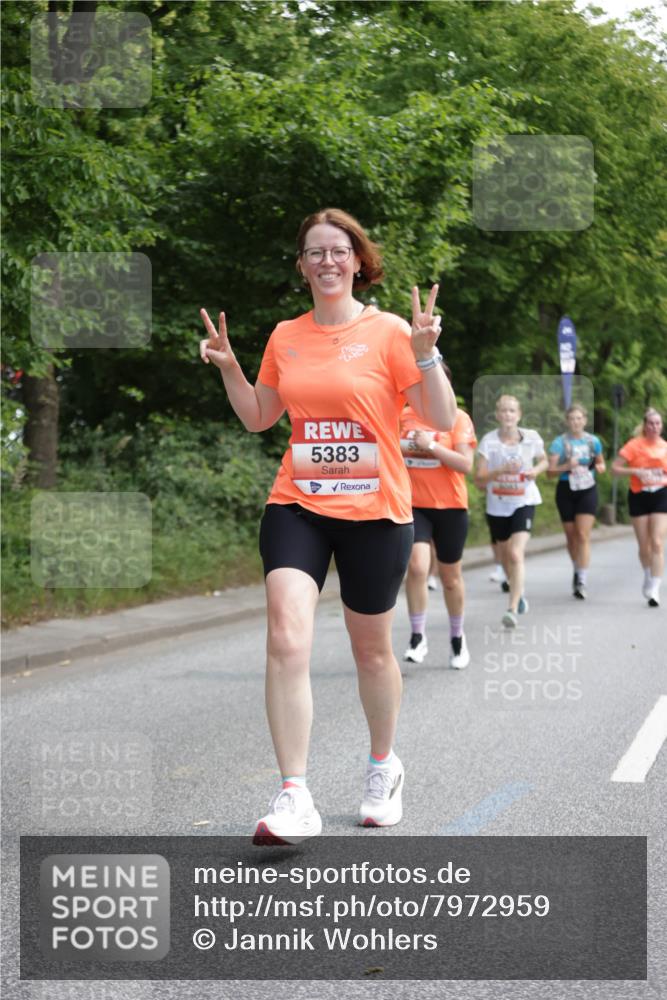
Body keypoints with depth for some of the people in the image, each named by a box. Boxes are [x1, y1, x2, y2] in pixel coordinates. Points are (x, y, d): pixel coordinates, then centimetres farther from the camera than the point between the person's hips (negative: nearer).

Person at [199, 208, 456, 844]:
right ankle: (294, 800, -14)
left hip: (374, 511, -2)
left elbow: (441, 420, -7)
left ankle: (384, 767, 38)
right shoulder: (285, 337, 7)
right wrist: (228, 368, 5)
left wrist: (426, 355, -20)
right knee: (286, 640, -16)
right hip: (297, 505, 2)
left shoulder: (387, 331, -5)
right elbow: (259, 417, 19)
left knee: (371, 648, 12)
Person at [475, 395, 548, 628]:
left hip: (523, 503, -2)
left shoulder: (531, 438, -6)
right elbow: (479, 480, -13)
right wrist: (501, 470, -29)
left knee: (516, 555, -19)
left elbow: (543, 461, 14)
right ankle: (519, 593, 44)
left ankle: (513, 609, -20)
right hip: (497, 506, 2)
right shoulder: (488, 441, -10)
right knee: (506, 557, 16)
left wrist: (536, 470, -9)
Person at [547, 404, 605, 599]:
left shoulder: (593, 441, 2)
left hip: (587, 490, 0)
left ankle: (582, 581, -14)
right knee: (571, 537, 10)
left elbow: (600, 463, 18)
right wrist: (566, 466, -23)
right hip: (566, 491, 0)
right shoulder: (559, 442, -4)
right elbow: (550, 472, -6)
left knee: (583, 535, -12)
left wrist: (600, 467, -5)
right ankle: (577, 570, 34)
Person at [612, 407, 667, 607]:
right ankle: (648, 578, 36)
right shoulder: (634, 445, -6)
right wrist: (636, 471, -18)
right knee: (644, 546, 8)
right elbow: (615, 468, -7)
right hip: (639, 496, -1)